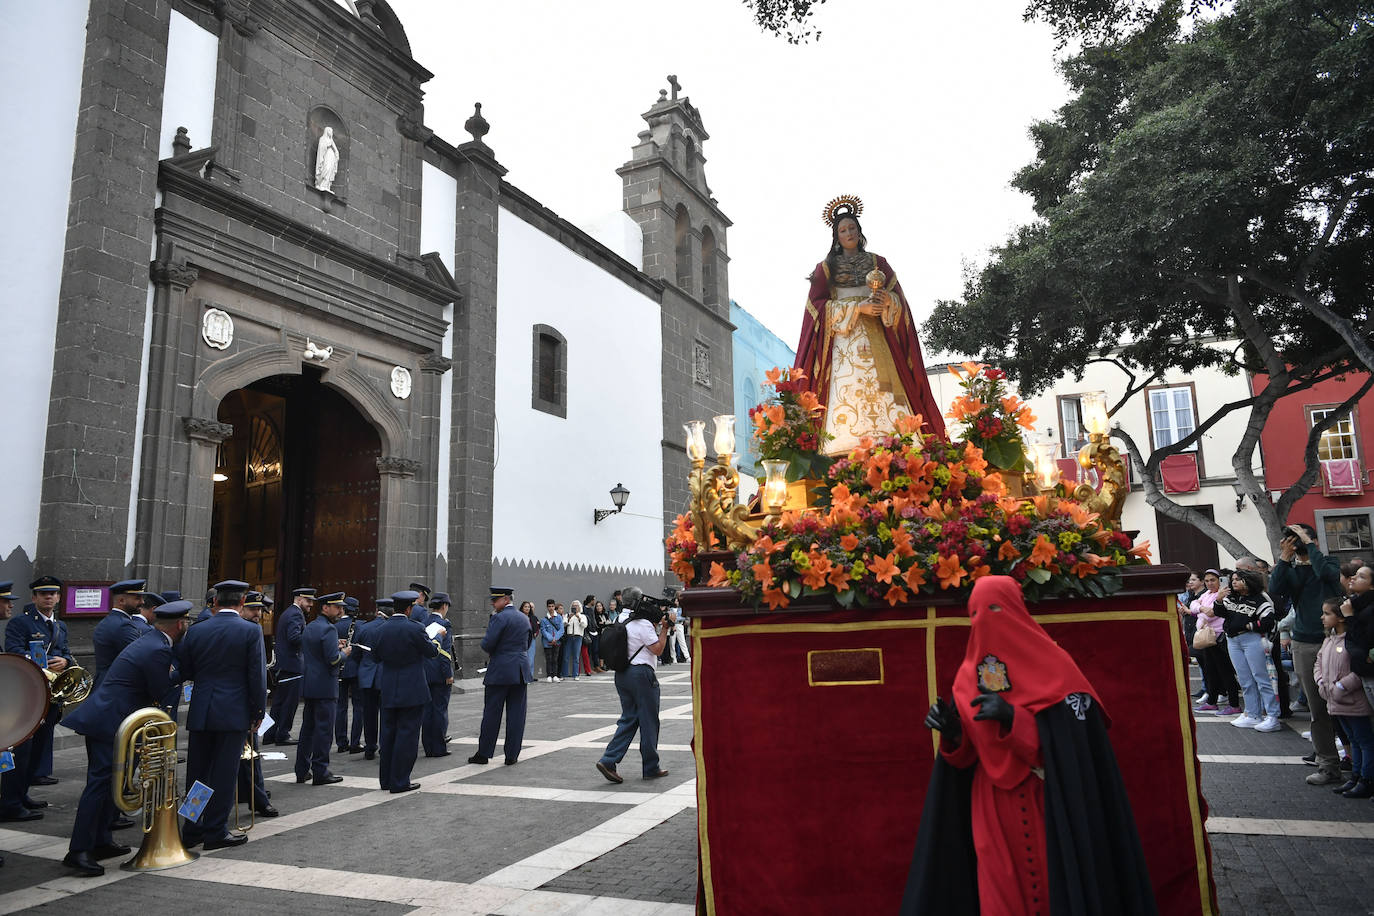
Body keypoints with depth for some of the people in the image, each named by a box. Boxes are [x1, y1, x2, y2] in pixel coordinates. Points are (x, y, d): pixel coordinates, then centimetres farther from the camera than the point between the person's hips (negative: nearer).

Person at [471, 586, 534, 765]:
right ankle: (512, 755, 8)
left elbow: (487, 645, -15)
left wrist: (485, 638, 6)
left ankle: (483, 753, 11)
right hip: (521, 671, 6)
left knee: (492, 713, 3)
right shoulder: (524, 618, 12)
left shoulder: (499, 618, -11)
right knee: (517, 714, 6)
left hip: (500, 671, -6)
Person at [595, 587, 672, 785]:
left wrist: (661, 628, 17)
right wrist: (664, 629, -4)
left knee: (628, 719, 11)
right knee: (649, 721, 2)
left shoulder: (629, 625, 18)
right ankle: (651, 768, 11)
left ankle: (608, 761, -2)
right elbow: (657, 649, -12)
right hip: (641, 674, -9)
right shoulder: (645, 625, -12)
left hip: (623, 674, 9)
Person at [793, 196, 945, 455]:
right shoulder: (826, 268, 14)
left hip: (876, 337, 2)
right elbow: (817, 305, 2)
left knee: (884, 389, -12)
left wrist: (887, 301, -12)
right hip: (843, 338, -2)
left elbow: (898, 298, 13)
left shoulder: (878, 263, 19)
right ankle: (848, 459, -21)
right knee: (847, 391, -16)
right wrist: (857, 308, -9)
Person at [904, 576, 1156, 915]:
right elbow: (968, 754, 7)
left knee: (1055, 889, 4)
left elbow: (1074, 737, -15)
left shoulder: (1052, 664, -6)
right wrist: (952, 731, -14)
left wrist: (1013, 717, -26)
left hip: (1048, 809, -3)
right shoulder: (968, 676, 5)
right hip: (993, 813, 4)